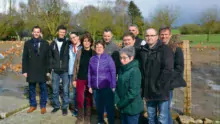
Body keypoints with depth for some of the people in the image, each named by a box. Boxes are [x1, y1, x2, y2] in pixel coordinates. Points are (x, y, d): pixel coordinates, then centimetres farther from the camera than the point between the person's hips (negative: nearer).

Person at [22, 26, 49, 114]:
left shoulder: (45, 43, 1)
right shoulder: (27, 43, 4)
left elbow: (48, 58, 1)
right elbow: (24, 58, 3)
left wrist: (48, 70, -3)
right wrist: (24, 70, -2)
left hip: (42, 71, -1)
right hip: (31, 70, 1)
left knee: (43, 89, 6)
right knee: (31, 89, 11)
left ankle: (43, 106, 19)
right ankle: (33, 105, 26)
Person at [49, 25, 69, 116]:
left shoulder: (68, 43, -1)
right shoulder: (53, 43, 7)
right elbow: (50, 56, 12)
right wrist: (51, 67, 3)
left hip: (65, 71, -2)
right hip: (55, 71, 3)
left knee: (65, 90, 5)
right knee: (55, 90, 11)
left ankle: (65, 107, 19)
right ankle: (56, 106, 27)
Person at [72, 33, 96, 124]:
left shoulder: (94, 53, -1)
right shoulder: (79, 52, 2)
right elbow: (75, 66, 4)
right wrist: (74, 79, 1)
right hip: (80, 79, 1)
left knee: (89, 99, 8)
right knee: (80, 99, 3)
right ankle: (80, 117, 23)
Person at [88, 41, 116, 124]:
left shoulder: (108, 58, -6)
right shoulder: (92, 59, 4)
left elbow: (113, 72, -7)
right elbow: (89, 73, 10)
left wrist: (113, 86, -10)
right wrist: (90, 86, 8)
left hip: (107, 87, -4)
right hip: (96, 87, 4)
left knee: (109, 106, 1)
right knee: (99, 106, 19)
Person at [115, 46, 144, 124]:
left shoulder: (135, 71, -19)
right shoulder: (122, 70, 5)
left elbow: (133, 92, -23)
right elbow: (118, 87, 7)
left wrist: (120, 104, -15)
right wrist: (117, 101, -5)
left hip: (132, 108, -7)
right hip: (123, 107, 7)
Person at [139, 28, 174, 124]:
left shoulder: (165, 50, -7)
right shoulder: (142, 51, 8)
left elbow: (168, 70, -15)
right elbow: (140, 69, 10)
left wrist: (158, 85, -15)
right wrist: (143, 87, 4)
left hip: (161, 90, -5)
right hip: (148, 90, 5)